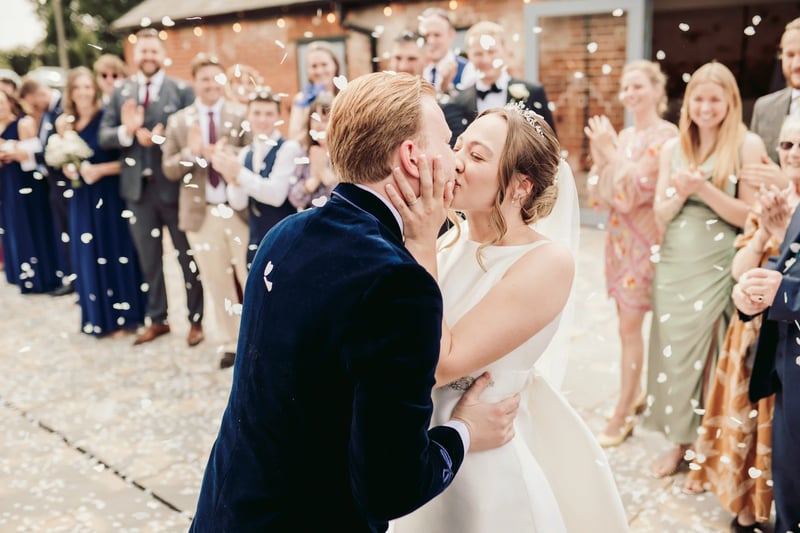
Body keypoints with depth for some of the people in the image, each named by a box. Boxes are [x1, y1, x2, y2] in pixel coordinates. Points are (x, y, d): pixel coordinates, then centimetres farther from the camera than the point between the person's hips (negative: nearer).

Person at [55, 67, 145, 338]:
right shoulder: (67, 123, 7)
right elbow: (66, 169, 10)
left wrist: (100, 169, -20)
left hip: (109, 197, -5)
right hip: (81, 199, 6)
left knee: (115, 255, 2)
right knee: (88, 256, 10)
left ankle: (122, 316, 14)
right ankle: (98, 316, 22)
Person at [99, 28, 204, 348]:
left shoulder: (182, 90, -2)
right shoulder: (120, 92, 8)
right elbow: (104, 137, 2)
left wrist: (160, 138, -21)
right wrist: (126, 131, -17)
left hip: (173, 186, -4)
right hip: (137, 187, 4)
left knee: (188, 256, 7)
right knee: (148, 258, 14)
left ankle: (196, 320, 20)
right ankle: (157, 319, 28)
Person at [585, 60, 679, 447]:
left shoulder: (666, 135, -11)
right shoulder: (623, 136, 10)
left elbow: (637, 189, -18)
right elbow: (599, 195, 7)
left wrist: (611, 151, -13)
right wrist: (598, 155, -7)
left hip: (645, 237, -7)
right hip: (618, 236, 7)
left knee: (630, 324, -4)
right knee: (627, 321, 15)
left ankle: (623, 415, 6)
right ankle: (635, 394, 30)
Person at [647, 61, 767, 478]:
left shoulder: (748, 145, -5)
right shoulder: (673, 148, 8)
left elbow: (751, 215, -8)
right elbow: (660, 214, 7)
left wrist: (705, 189, -19)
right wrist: (680, 193, -12)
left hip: (717, 268, -4)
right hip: (673, 266, 4)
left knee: (708, 355, 3)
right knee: (673, 353, 8)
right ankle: (679, 441, 24)